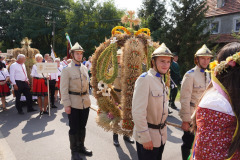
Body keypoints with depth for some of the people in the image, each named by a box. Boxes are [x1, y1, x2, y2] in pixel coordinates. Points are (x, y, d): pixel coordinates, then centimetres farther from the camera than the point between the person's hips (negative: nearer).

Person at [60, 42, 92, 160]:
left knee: (82, 126, 16)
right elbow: (64, 89, -10)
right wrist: (67, 105, -14)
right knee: (74, 128, 6)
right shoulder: (67, 69, -7)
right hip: (74, 103, -5)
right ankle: (74, 150, 23)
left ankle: (81, 146, 33)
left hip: (85, 102, 5)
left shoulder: (85, 68, 10)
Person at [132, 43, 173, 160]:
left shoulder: (161, 80, 8)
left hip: (161, 135, 8)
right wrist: (145, 138, -21)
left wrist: (163, 130, 17)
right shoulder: (144, 79, -20)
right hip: (148, 136, -8)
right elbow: (138, 112, -25)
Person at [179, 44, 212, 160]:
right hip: (191, 116, -7)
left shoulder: (207, 75, 7)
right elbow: (185, 99, -19)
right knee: (188, 144, 9)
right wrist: (185, 120, -18)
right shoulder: (190, 75, -17)